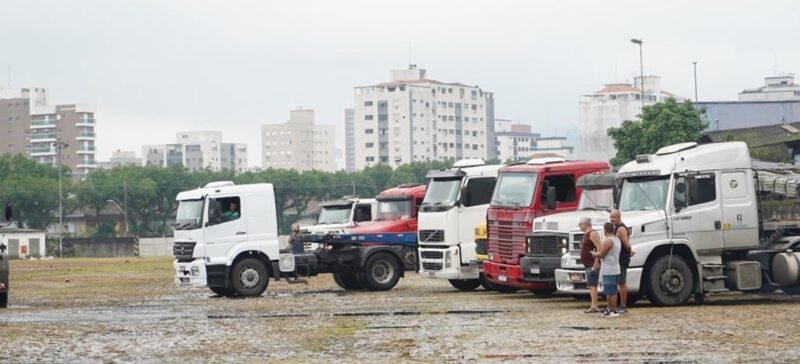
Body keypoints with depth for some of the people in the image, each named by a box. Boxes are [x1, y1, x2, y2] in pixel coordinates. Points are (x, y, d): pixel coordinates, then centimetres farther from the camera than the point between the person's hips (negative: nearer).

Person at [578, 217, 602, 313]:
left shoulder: (592, 234, -13)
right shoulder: (585, 235, 18)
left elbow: (599, 249, -22)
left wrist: (596, 264, -25)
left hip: (593, 265, -11)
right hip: (588, 265, 11)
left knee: (592, 285, -14)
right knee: (592, 286, 12)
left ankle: (593, 306, -19)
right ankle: (594, 306, 15)